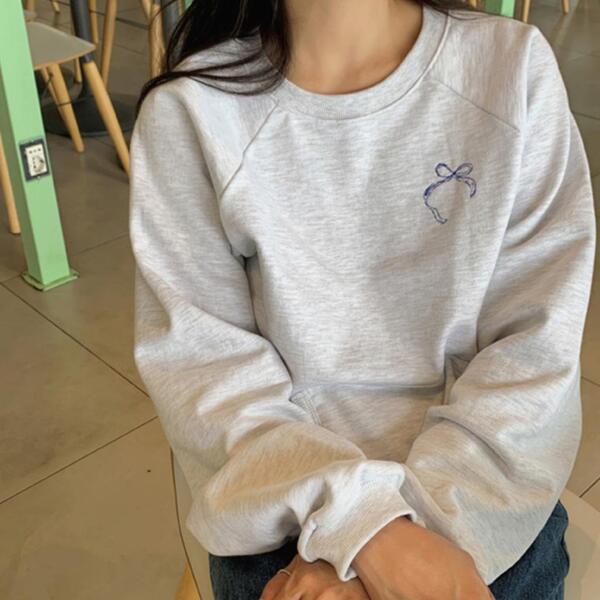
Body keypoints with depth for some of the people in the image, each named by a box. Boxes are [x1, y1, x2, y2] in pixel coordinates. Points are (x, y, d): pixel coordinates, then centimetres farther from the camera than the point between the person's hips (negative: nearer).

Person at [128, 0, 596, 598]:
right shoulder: (188, 108, -11)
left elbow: (536, 339, -9)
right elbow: (198, 357, -11)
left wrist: (415, 512, -19)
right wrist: (362, 530, -22)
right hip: (284, 490, 0)